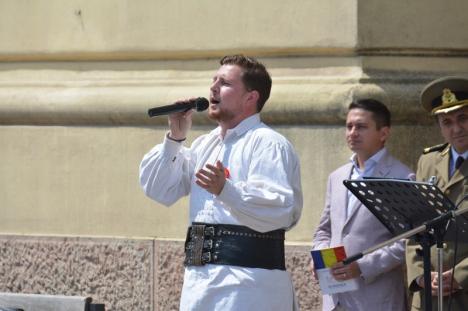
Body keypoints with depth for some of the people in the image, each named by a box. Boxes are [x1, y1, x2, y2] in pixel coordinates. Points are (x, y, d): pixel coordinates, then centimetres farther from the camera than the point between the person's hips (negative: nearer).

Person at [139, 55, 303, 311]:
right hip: (199, 278, 8)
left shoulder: (267, 144, -8)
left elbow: (278, 210, -22)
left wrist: (225, 190, -36)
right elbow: (159, 189, 20)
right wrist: (174, 139, 8)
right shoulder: (205, 145, 19)